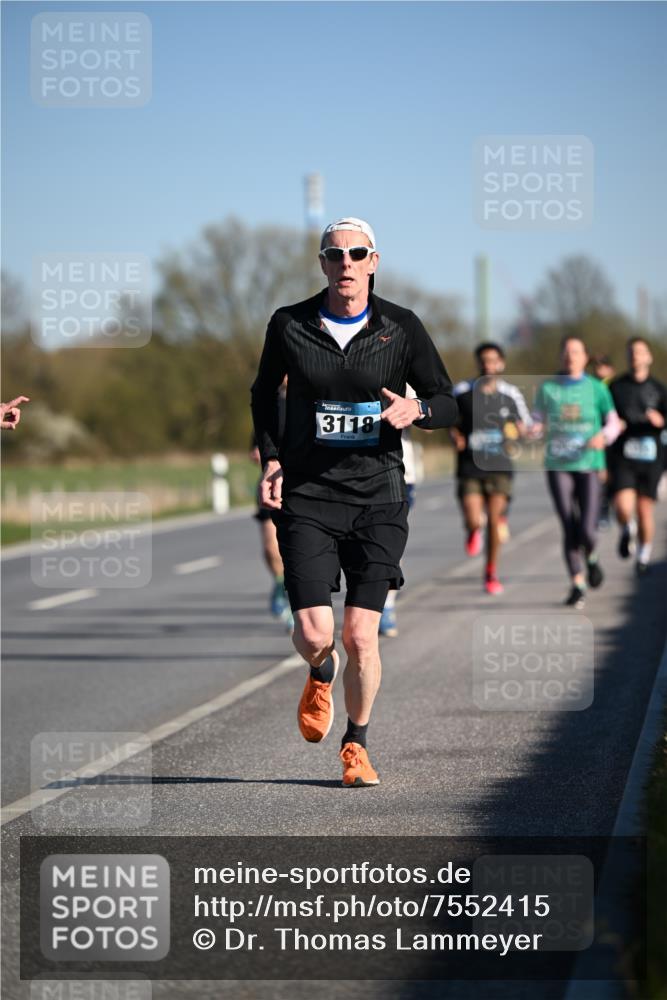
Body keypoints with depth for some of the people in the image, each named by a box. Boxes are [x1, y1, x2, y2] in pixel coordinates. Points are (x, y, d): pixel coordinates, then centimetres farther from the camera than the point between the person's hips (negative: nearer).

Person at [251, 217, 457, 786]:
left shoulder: (401, 328, -1)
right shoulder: (289, 326, 0)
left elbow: (448, 404, 6)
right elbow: (264, 393, 17)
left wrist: (417, 410, -16)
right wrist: (271, 457, 3)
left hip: (378, 497, 0)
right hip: (306, 495, 0)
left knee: (361, 635, -4)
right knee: (313, 633, -11)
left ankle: (356, 745, 19)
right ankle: (321, 676, 28)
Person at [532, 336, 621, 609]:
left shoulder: (597, 389, 2)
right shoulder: (547, 388, 4)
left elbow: (613, 423, 6)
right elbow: (539, 423, 12)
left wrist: (603, 437, -15)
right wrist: (532, 431, -11)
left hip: (588, 466, -1)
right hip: (558, 466, 1)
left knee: (587, 531, -9)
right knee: (569, 530, -5)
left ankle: (592, 557, 26)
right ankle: (577, 585, 8)